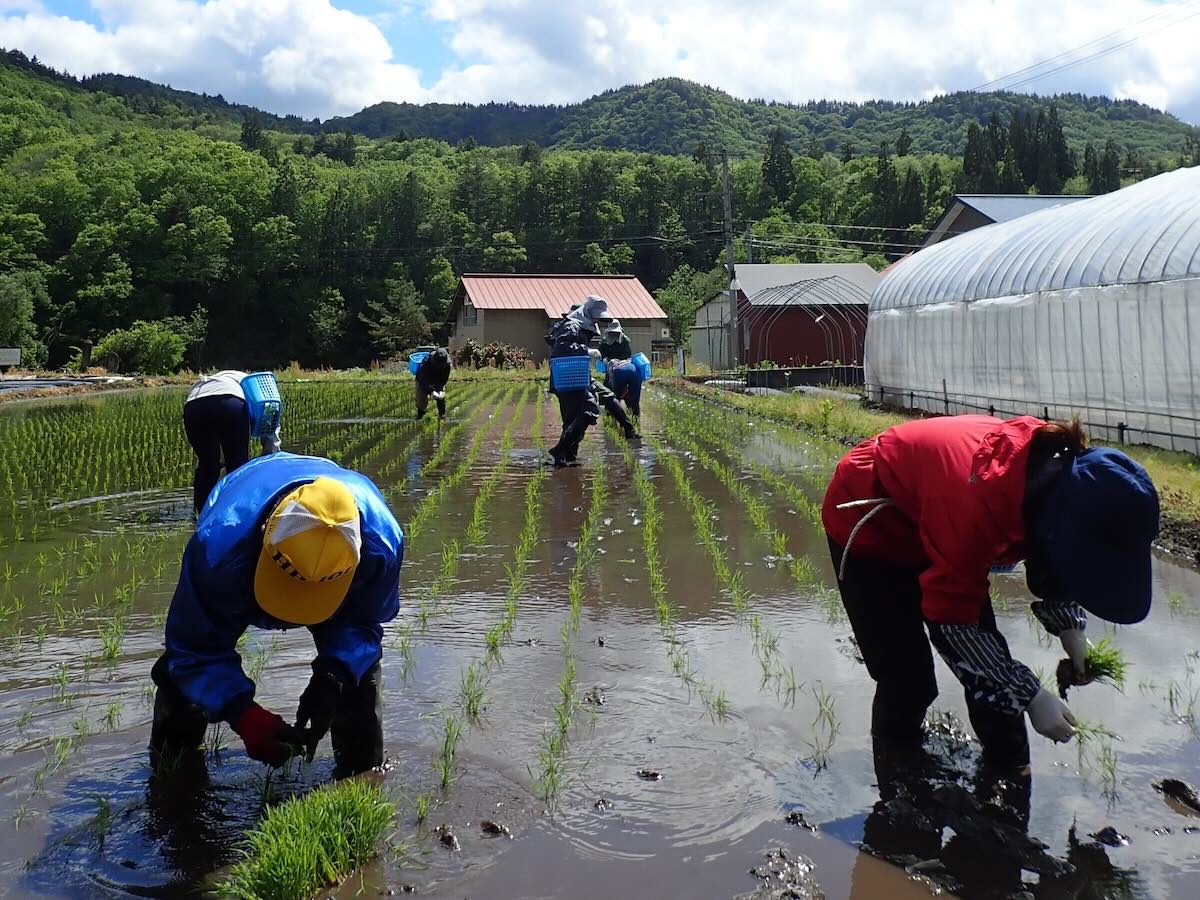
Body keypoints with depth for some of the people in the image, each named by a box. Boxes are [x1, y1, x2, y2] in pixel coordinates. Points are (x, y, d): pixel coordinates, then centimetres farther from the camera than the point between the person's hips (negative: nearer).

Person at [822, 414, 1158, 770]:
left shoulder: (1064, 479, -21)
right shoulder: (978, 500, -43)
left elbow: (1051, 559, 2)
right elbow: (951, 621, -30)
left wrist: (1070, 629, -11)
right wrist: (1031, 697, -25)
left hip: (928, 524, 7)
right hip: (869, 529, -7)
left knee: (989, 656, 3)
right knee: (908, 679, -10)